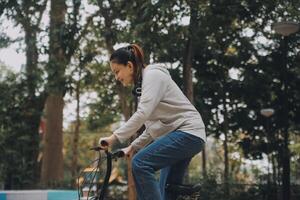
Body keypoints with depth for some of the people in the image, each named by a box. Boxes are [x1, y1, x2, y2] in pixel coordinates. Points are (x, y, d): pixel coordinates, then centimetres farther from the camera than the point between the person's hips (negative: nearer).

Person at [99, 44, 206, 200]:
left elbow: (143, 114, -23)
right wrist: (133, 146, 12)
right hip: (178, 135, 10)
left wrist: (115, 137, -24)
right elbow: (152, 126, 20)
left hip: (188, 133, -10)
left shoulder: (153, 75, -9)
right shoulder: (141, 85, 19)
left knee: (140, 164, -24)